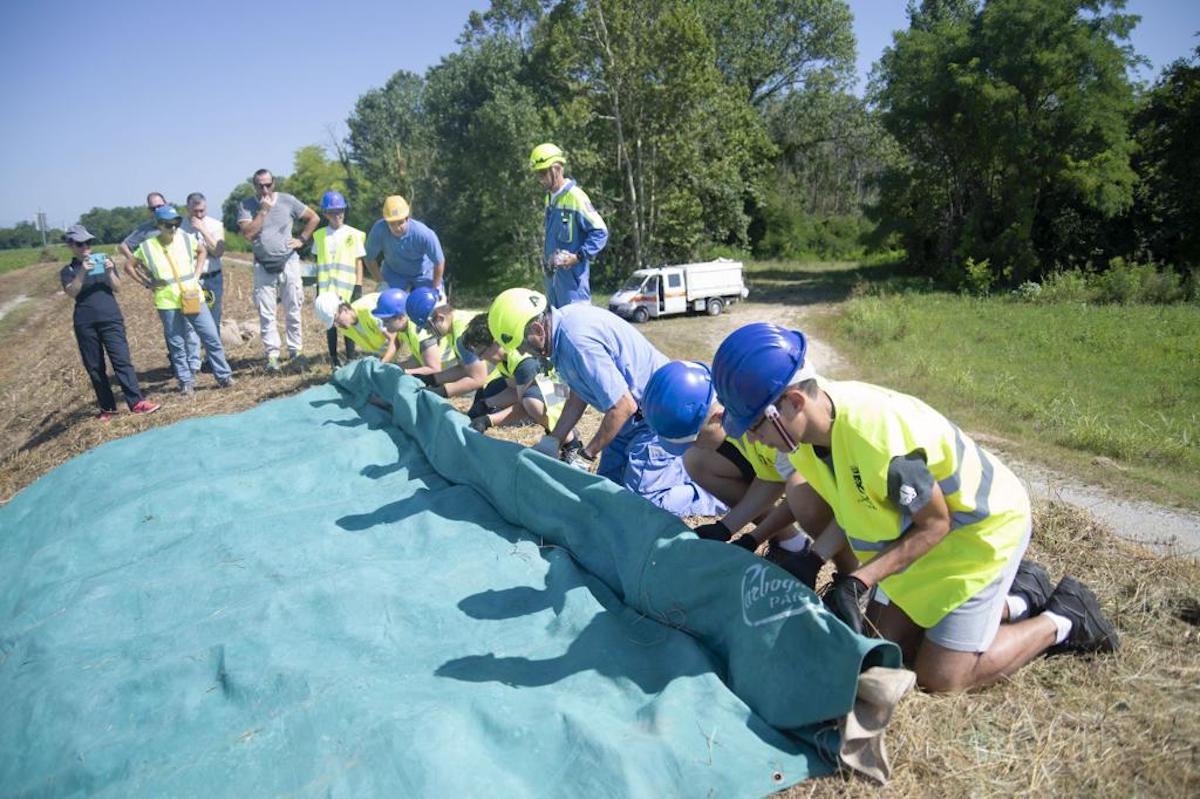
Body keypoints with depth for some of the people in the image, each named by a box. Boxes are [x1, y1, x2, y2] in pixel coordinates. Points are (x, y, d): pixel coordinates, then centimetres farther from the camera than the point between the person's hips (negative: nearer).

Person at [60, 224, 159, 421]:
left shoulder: (104, 260, 12)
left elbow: (117, 288, 4)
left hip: (110, 318, -1)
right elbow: (71, 293, -7)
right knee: (94, 367, 4)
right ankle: (107, 407, 11)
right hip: (84, 323, 1)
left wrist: (110, 271, -13)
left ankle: (137, 402, -15)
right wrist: (82, 272, -19)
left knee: (121, 359, -11)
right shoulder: (67, 271, 10)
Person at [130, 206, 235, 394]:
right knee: (177, 345, 5)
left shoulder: (186, 239, 0)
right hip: (168, 303, -2)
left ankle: (224, 376, 11)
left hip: (193, 297, 2)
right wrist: (147, 283, 1)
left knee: (212, 337, 1)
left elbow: (202, 251, 19)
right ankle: (186, 382, 15)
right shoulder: (147, 247, -5)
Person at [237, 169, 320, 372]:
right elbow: (248, 233, -14)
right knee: (266, 314, 0)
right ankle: (272, 355, 5)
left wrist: (302, 239, -1)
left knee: (293, 311, 3)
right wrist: (263, 210, -16)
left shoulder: (287, 200, 0)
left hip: (288, 262, 0)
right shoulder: (246, 206, -1)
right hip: (263, 266, 0)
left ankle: (295, 351, 11)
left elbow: (314, 218, 8)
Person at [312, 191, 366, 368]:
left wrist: (358, 286, -5)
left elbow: (359, 261, -1)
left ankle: (350, 358, 11)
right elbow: (318, 263, 10)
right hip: (327, 287, 2)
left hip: (347, 287, -2)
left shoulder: (353, 234, -2)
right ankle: (334, 359, 15)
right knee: (330, 322, 7)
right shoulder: (320, 235, 5)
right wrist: (318, 287, 8)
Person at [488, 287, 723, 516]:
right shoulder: (563, 321, 1)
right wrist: (552, 441, 9)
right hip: (637, 415, 10)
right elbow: (578, 395, 11)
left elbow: (624, 406, -27)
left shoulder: (577, 341, -30)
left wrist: (591, 450, -12)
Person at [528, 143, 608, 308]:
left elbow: (600, 231, -15)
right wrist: (545, 259, 15)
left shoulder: (575, 197, -14)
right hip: (551, 274, 9)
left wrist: (578, 256, -22)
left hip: (572, 275, -9)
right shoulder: (549, 198, 13)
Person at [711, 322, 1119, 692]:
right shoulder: (808, 419, -15)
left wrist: (857, 582, -28)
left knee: (940, 675, -5)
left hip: (983, 526, -8)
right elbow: (842, 501, 0)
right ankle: (1019, 597, 25)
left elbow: (935, 524, -24)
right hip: (920, 523, 8)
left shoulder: (875, 434, -40)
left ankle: (1062, 621, 15)